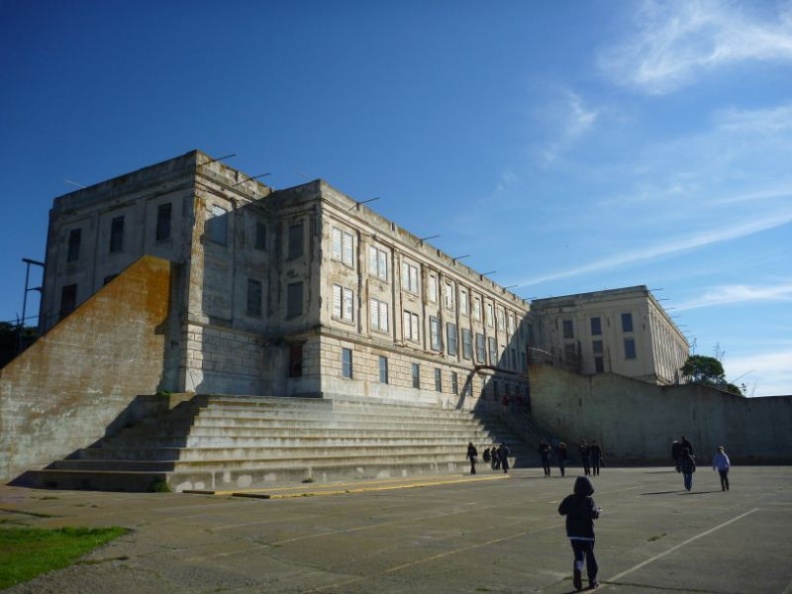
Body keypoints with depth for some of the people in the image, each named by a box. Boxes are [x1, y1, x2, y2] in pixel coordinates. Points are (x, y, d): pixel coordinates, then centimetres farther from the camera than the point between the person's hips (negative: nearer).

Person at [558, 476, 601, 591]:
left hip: (573, 533, 3)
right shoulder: (589, 500, -11)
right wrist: (598, 511, 2)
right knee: (590, 556, 11)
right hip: (586, 533, -3)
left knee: (578, 555, 10)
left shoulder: (570, 499, 0)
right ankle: (592, 581, 18)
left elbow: (561, 510, 1)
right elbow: (593, 514, -20)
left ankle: (577, 569, -20)